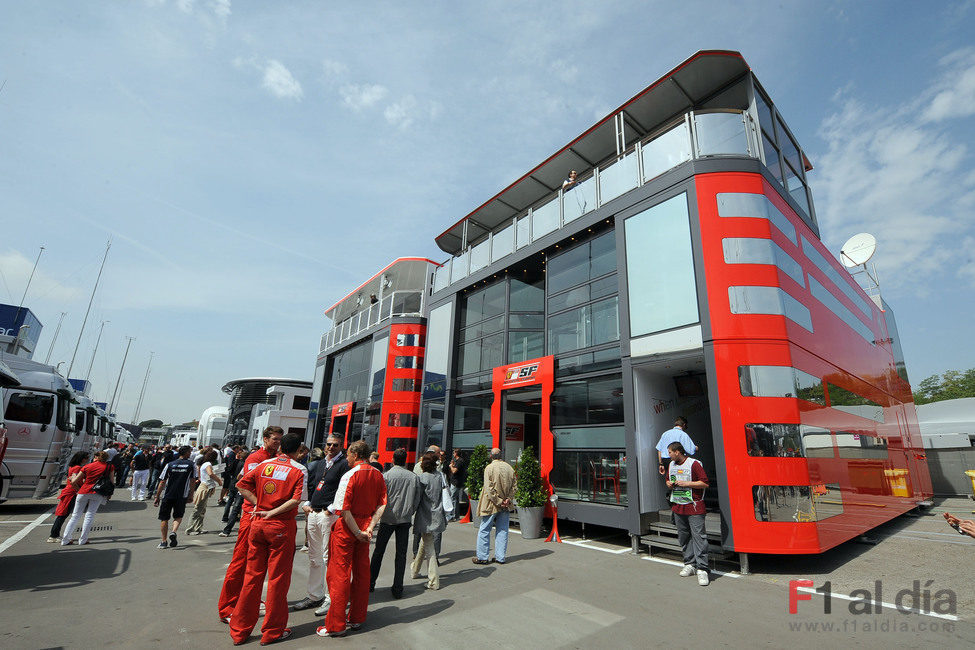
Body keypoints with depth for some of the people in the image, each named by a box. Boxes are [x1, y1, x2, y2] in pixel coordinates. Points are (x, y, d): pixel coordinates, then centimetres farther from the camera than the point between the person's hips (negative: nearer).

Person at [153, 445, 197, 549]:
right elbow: (192, 481, 4)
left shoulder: (170, 465, 1)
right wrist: (190, 495, 16)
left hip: (168, 495, 1)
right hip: (182, 496, -1)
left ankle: (164, 542, 12)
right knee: (178, 516, 18)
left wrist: (157, 497, 9)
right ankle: (173, 532, -6)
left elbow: (162, 482, 1)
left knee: (164, 518, 13)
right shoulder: (191, 465, -1)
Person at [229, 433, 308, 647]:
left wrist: (258, 504, 4)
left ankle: (239, 630, 26)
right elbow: (296, 500, -19)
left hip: (257, 524, 4)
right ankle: (272, 632, 21)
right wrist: (272, 512, -8)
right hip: (281, 527, -4)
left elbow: (241, 485, 4)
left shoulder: (264, 465, 3)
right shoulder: (299, 470, -10)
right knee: (278, 579, 8)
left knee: (252, 576, 16)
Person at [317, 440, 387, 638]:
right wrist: (370, 527, -2)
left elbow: (344, 509, -21)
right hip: (365, 523, 6)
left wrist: (357, 532, -12)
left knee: (340, 573, 5)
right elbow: (382, 504, 1)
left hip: (347, 526, -6)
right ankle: (357, 618, 29)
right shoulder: (378, 475, 1)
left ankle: (336, 625, 15)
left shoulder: (350, 475, -18)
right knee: (362, 571, 15)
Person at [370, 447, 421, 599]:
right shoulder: (414, 477, -2)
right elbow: (417, 500, 3)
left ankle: (370, 582, 23)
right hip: (405, 519, 2)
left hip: (388, 518, -1)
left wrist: (380, 513, 12)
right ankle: (398, 589, 10)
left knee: (379, 551, 15)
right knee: (401, 554, 8)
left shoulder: (386, 476, -9)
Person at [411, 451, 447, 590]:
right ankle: (415, 570, 41)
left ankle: (434, 581, 7)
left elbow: (417, 498, -12)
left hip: (426, 517, -6)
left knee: (429, 549, 2)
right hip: (438, 515, 6)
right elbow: (445, 494, 3)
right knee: (424, 542, 24)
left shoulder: (423, 478, -14)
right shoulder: (440, 475, -1)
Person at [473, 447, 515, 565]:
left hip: (491, 505, -5)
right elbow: (513, 486, 4)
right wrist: (508, 499, -1)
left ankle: (482, 557, 14)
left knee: (484, 530, 7)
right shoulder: (509, 467, 3)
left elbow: (489, 489, -17)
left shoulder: (489, 468, -13)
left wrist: (498, 501, -12)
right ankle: (501, 557, 17)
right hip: (505, 506, 5)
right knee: (502, 530, 12)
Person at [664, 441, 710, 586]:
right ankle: (689, 564, 23)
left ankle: (702, 569, -3)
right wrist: (669, 484, 2)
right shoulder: (671, 465, 12)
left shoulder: (694, 464, -10)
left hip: (694, 507, -7)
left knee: (698, 536, -7)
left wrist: (686, 483, -17)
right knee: (683, 537, 12)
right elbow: (668, 480, 25)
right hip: (677, 507, 7)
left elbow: (705, 483, -13)